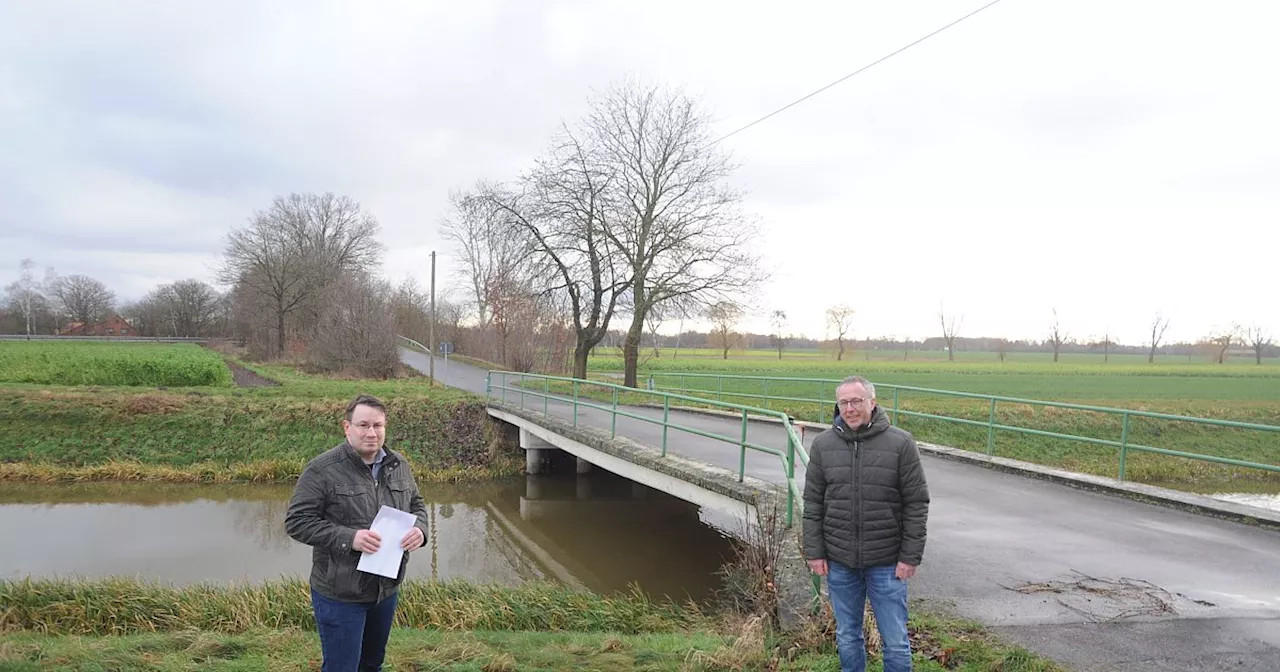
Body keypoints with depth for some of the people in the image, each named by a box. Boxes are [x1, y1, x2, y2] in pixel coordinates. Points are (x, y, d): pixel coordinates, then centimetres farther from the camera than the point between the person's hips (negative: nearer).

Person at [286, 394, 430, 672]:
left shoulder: (398, 465, 3)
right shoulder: (322, 470, -15)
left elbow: (416, 504, 15)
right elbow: (297, 522, -16)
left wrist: (419, 529, -9)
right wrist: (348, 537, -27)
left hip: (387, 589, 6)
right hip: (340, 595, -6)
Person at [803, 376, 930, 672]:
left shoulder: (900, 443, -7)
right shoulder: (823, 444, 0)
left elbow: (916, 504, -5)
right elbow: (813, 504, 4)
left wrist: (910, 556, -7)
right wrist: (814, 552, 1)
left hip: (887, 564, -2)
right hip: (839, 562, 2)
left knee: (896, 641, 6)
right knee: (847, 637, 15)